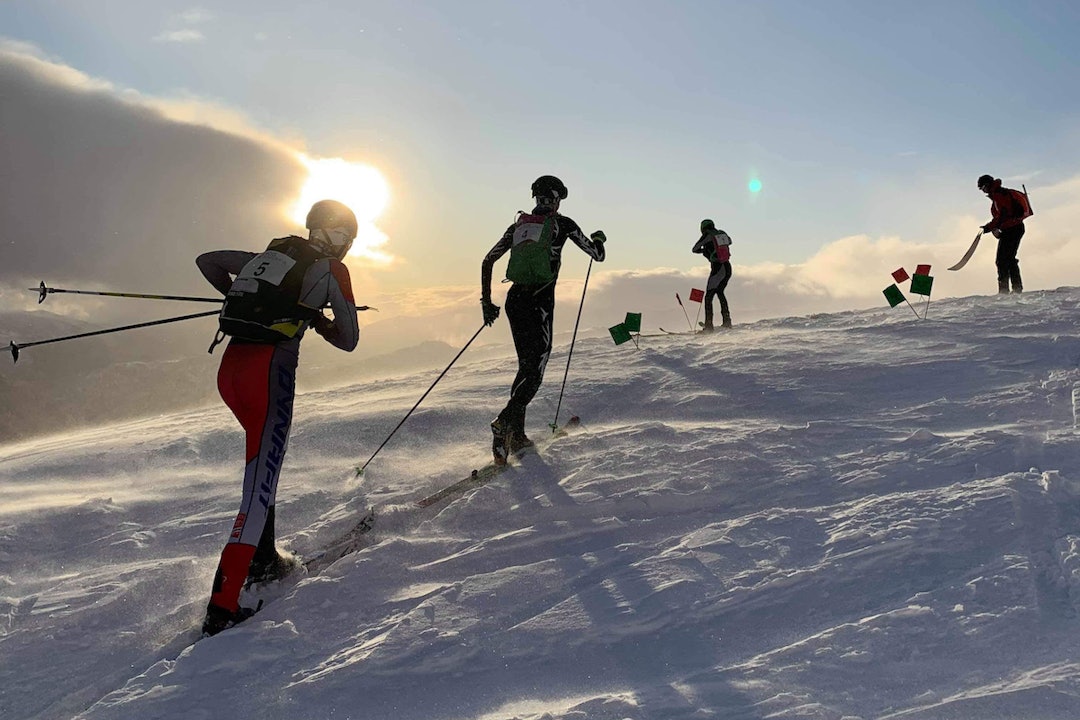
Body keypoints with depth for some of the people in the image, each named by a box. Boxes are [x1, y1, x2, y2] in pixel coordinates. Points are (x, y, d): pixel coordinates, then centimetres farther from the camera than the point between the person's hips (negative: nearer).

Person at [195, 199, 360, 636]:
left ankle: (262, 559, 33)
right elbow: (348, 339, 8)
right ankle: (223, 607, -13)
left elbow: (206, 261, 27)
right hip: (270, 371, -7)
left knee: (262, 459, 26)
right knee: (261, 485, -8)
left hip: (229, 369, 7)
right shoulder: (331, 269, 6)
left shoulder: (271, 255, 22)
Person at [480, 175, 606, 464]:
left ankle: (516, 434, 11)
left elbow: (487, 261, 15)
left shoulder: (518, 225, 15)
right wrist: (598, 238, 31)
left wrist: (486, 302, 20)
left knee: (526, 366, 16)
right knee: (534, 370, -4)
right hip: (541, 301, -5)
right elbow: (598, 255, 8)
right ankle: (505, 421, -26)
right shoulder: (561, 223, 2)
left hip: (514, 300, 5)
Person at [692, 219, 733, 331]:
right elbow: (729, 241, 33)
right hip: (728, 267, 7)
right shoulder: (722, 233, 11)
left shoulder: (707, 235, -4)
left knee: (708, 297, -6)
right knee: (720, 292, 25)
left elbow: (695, 249, 0)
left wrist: (704, 250, 19)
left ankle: (708, 325, -16)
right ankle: (726, 321, 24)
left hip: (717, 268, -7)